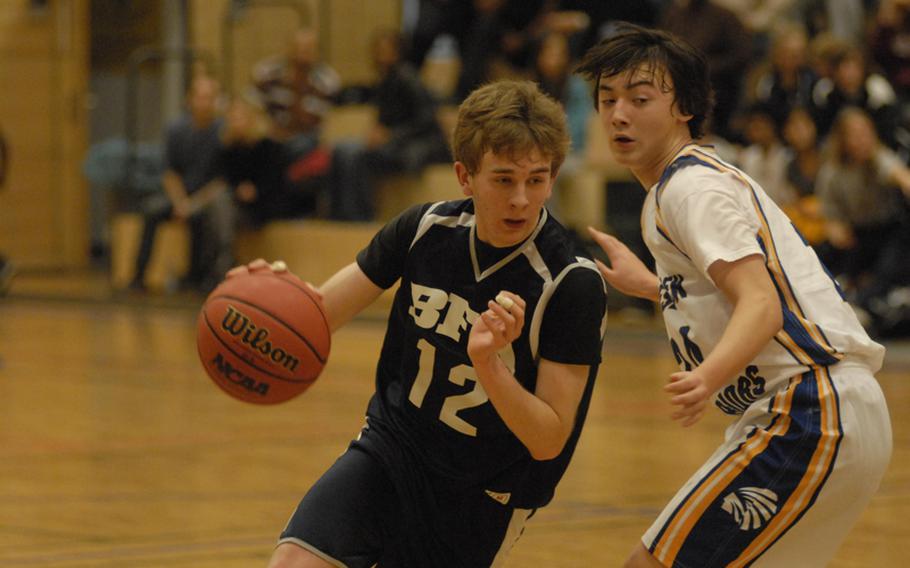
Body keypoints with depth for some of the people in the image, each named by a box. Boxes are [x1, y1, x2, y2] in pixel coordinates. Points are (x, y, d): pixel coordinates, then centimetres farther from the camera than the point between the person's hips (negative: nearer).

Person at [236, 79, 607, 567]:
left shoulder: (573, 284, -21)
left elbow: (548, 442, -20)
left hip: (478, 499, -3)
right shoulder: (425, 229, -9)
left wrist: (488, 363, -38)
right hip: (390, 449, 3)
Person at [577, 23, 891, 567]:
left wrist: (708, 379, -40)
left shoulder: (690, 185, -9)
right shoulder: (704, 176, 21)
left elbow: (762, 305, -22)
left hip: (807, 415, -11)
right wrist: (644, 283, 47)